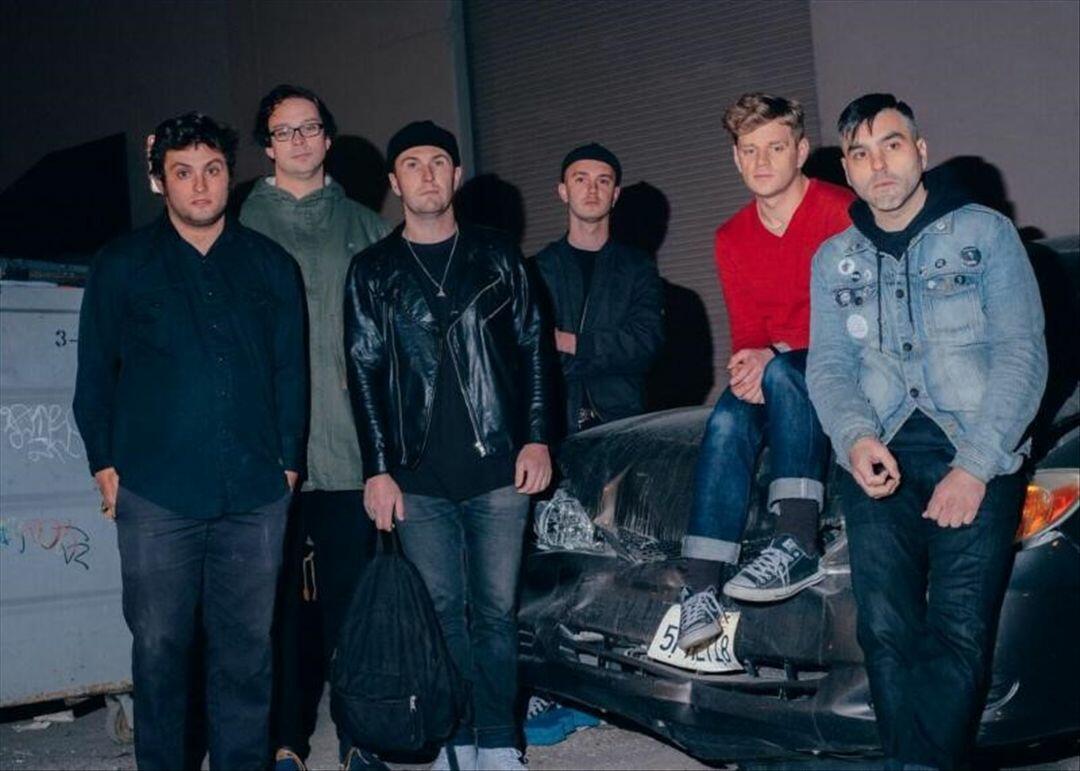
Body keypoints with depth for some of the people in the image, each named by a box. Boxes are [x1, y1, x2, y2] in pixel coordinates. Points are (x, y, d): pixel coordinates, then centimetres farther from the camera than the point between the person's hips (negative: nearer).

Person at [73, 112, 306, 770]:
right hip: (156, 493, -1)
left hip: (255, 493, 1)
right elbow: (95, 373, 9)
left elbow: (292, 370, 12)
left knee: (247, 648, 7)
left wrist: (289, 461, 8)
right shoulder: (123, 265, 6)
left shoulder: (271, 265, 10)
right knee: (160, 648, 4)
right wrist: (105, 464, 5)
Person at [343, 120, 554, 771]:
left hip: (499, 468, 0)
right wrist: (379, 469, -1)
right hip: (419, 477, 0)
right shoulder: (372, 271, 9)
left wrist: (536, 438, 0)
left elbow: (535, 347, 9)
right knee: (442, 613, 3)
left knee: (496, 612, 3)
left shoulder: (497, 256, 9)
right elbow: (365, 371, 5)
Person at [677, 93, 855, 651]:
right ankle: (704, 589, -32)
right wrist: (747, 366, -18)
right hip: (776, 375, 5)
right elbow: (746, 333, 7)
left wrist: (773, 356, -26)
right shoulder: (732, 239, 9)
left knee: (782, 374, -36)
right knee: (727, 422, -26)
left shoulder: (841, 213, -9)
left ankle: (797, 546, -36)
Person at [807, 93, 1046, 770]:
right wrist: (854, 438, -11)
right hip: (882, 453, 3)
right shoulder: (834, 259, 18)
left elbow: (1022, 354, -1)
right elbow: (829, 366, 11)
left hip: (978, 449, -2)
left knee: (958, 631, -16)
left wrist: (975, 465, -12)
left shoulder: (985, 232, 7)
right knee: (886, 629, -13)